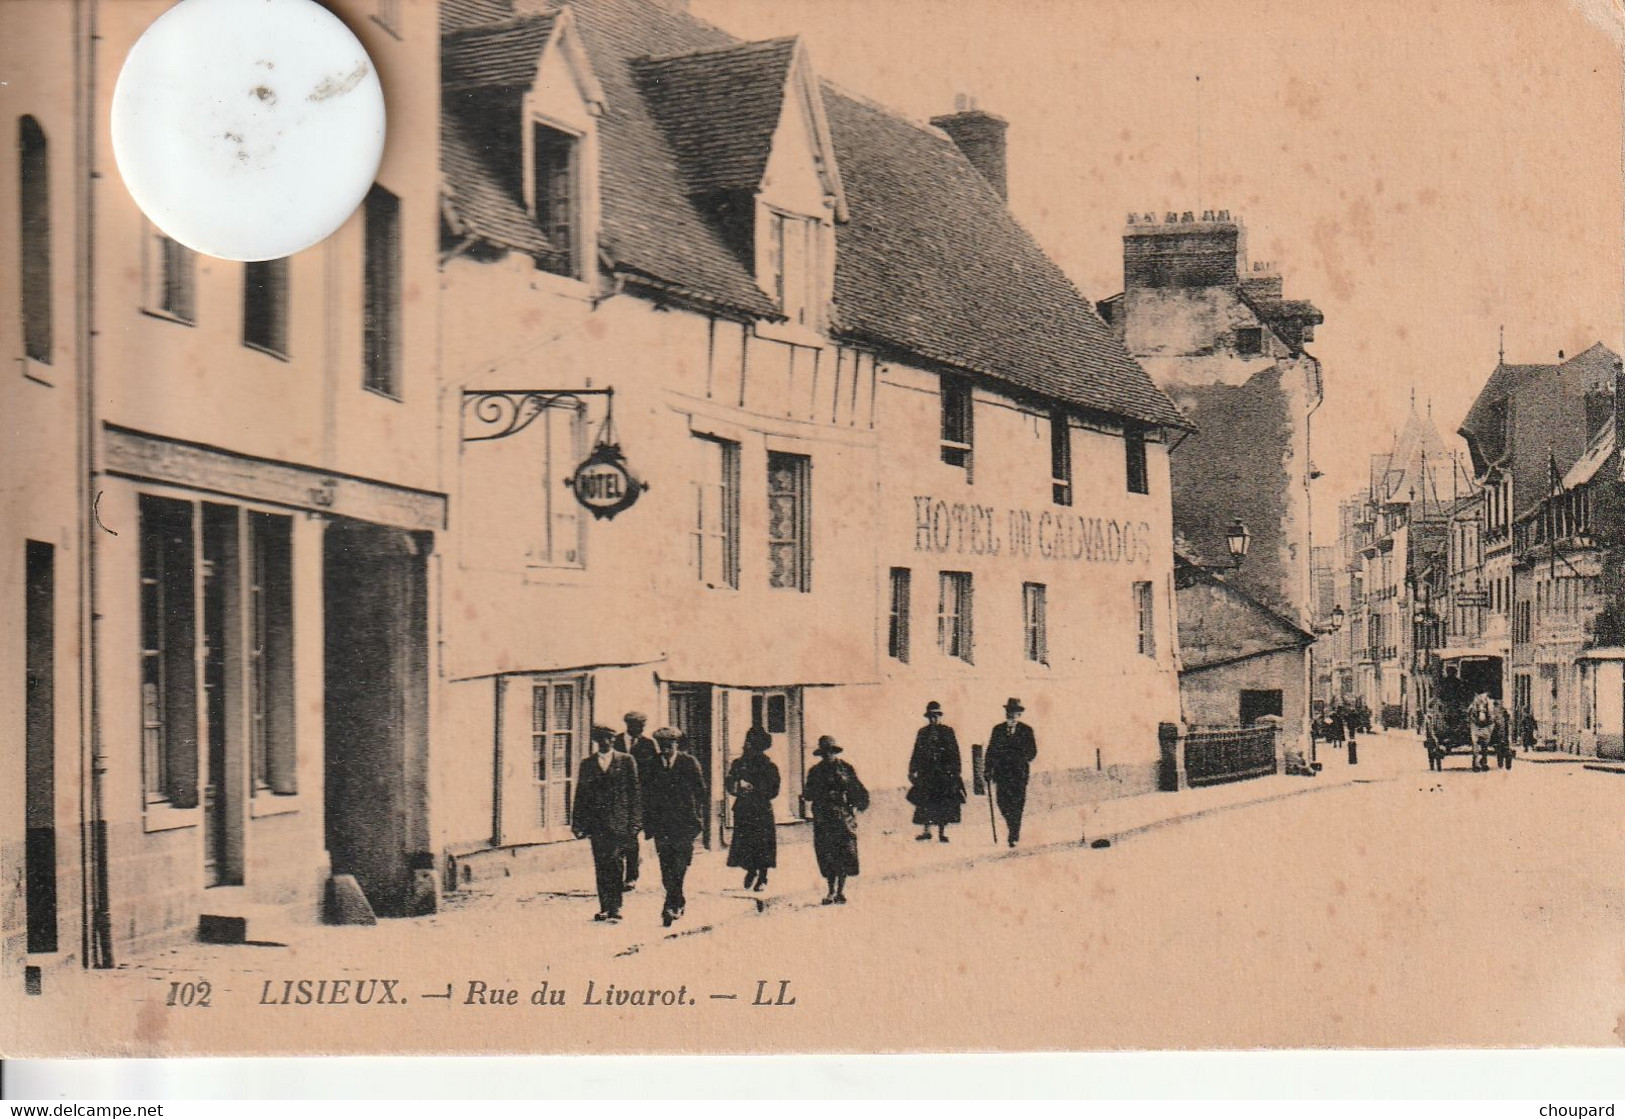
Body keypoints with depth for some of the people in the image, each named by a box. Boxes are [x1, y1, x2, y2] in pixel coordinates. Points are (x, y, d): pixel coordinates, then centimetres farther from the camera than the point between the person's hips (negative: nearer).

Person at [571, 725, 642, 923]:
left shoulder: (625, 762, 6)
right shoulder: (587, 764, 13)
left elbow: (634, 792, 4)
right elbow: (581, 794, 13)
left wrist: (634, 821, -3)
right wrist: (578, 823, 7)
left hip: (618, 821, -3)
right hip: (596, 822, 3)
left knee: (615, 864, -11)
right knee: (601, 866, 3)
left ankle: (615, 908, -8)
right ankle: (604, 907, 8)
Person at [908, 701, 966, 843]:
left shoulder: (948, 732, 4)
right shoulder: (922, 733, 10)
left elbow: (955, 754, 3)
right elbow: (916, 753, 13)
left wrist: (955, 772, -3)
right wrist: (912, 771, 8)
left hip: (944, 774, -2)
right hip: (926, 774, 2)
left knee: (944, 803, -2)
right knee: (924, 803, -1)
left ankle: (942, 832, 5)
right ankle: (926, 831, 9)